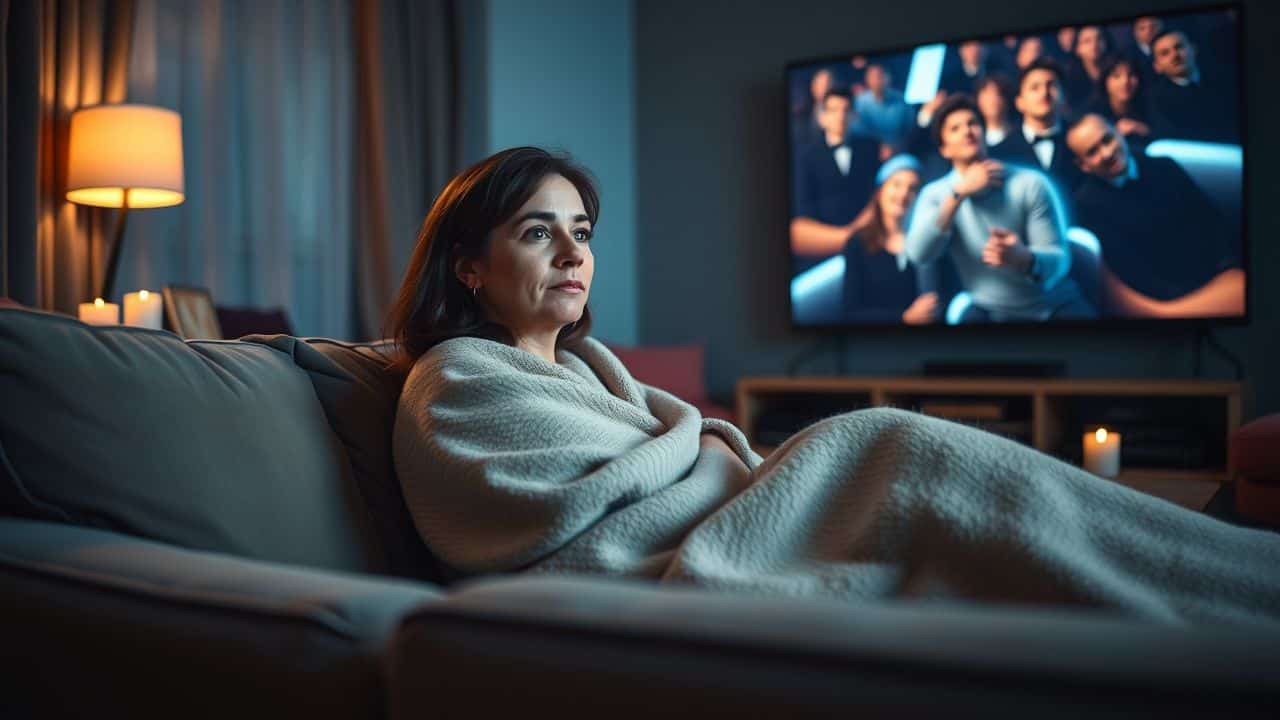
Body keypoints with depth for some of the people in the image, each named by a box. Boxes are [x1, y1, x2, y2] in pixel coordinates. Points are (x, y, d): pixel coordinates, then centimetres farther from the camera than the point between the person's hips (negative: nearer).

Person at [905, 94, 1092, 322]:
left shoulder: (1030, 184, -7)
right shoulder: (935, 194, 0)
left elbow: (1058, 259, -10)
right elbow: (918, 254, -16)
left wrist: (1023, 258, -33)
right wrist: (958, 193, -20)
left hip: (1055, 307, -1)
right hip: (991, 312, 1)